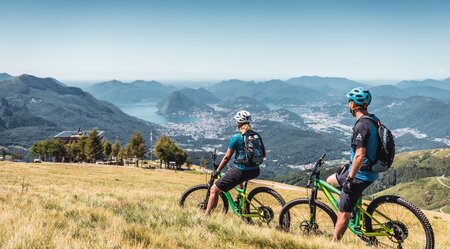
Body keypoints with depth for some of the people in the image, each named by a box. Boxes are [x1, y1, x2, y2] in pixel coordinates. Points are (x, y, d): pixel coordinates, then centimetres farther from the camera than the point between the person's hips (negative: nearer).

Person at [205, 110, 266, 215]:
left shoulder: (236, 138, -8)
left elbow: (227, 157, -6)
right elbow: (263, 154, 13)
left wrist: (217, 171, 5)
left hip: (240, 172, -6)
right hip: (255, 172, 6)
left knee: (214, 190, 2)